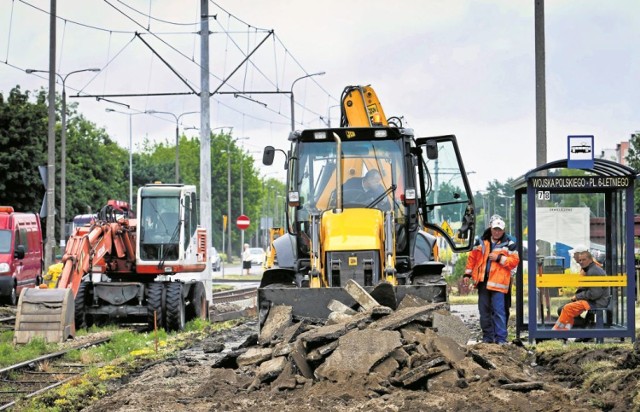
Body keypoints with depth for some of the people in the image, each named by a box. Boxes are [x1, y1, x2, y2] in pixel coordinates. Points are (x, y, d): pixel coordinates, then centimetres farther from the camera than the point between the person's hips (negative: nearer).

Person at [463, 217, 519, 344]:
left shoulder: (509, 244, 3)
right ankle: (487, 336, 18)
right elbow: (472, 257, 16)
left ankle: (500, 338, -6)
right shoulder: (481, 242, 12)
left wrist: (499, 258, -12)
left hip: (498, 282, -4)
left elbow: (514, 261, -3)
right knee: (484, 310, 9)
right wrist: (468, 274, 12)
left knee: (498, 310, -9)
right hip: (482, 281, 4)